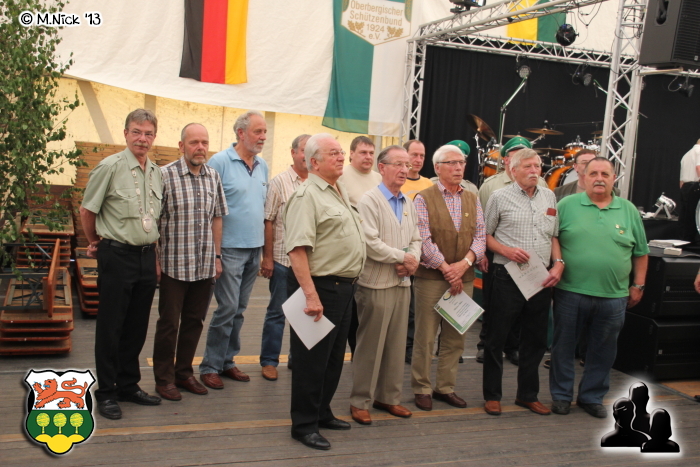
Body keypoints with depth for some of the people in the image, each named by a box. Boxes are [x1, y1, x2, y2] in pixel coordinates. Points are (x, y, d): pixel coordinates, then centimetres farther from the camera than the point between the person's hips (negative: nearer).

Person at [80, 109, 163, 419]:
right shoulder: (110, 167, -10)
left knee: (137, 326, 13)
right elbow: (87, 210, -1)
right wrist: (96, 242, 10)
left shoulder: (157, 172, 9)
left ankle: (128, 385, 26)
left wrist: (152, 247, 15)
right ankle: (105, 392, 14)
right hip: (117, 256, -6)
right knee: (110, 326, 3)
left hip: (147, 256, 6)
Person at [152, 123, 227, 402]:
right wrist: (156, 259, -9)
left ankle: (184, 371, 28)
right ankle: (164, 378, 19)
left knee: (194, 321, 14)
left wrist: (217, 257, 11)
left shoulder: (213, 177, 7)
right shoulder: (166, 175, -9)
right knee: (169, 323, 6)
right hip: (174, 264, -5)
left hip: (205, 266, 5)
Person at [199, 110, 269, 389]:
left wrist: (265, 250, 14)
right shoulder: (220, 162, -8)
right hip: (230, 249, -6)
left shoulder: (263, 166, 11)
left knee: (239, 310, 12)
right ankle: (210, 366, 8)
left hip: (254, 250, 6)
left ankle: (227, 361, 23)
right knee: (227, 309, -5)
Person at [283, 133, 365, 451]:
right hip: (320, 286, -9)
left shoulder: (339, 191, 14)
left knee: (334, 358, 18)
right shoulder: (307, 195, -15)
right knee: (312, 359, 1)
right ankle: (304, 425, 13)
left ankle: (322, 413, 33)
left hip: (343, 287, 9)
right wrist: (311, 295, -28)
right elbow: (297, 248, -23)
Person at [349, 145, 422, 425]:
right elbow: (371, 243, -17)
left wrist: (413, 261, -6)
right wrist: (403, 257, -11)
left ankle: (389, 397, 24)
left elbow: (416, 239, 14)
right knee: (370, 345, -1)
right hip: (377, 284, -7)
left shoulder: (408, 204, 14)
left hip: (403, 283, 7)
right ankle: (360, 401, 11)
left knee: (397, 344, 12)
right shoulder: (370, 201, -9)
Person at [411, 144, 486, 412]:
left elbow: (480, 236, 5)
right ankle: (421, 388, 12)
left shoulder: (472, 199, 12)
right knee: (425, 337, 1)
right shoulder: (424, 199, -2)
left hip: (464, 278, 5)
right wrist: (446, 269, -14)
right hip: (431, 277, -4)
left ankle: (446, 387, 21)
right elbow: (424, 239, -10)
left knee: (455, 338, 9)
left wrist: (464, 263, -11)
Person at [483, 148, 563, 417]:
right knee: (497, 338, 2)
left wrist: (558, 263, 2)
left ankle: (528, 395, 27)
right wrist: (507, 251, -15)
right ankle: (492, 396, 15)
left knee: (536, 339, 12)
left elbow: (554, 236, 16)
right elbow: (485, 235, 1)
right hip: (507, 276, -5)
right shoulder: (500, 197, -2)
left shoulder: (549, 197, 12)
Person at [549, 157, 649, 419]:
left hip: (613, 297, 2)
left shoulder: (629, 211, 7)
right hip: (570, 292, -2)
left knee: (603, 351, 12)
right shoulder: (567, 206, 0)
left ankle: (592, 397, 28)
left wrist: (638, 285, 10)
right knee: (564, 346, 8)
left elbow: (641, 252, 12)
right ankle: (561, 395, 24)